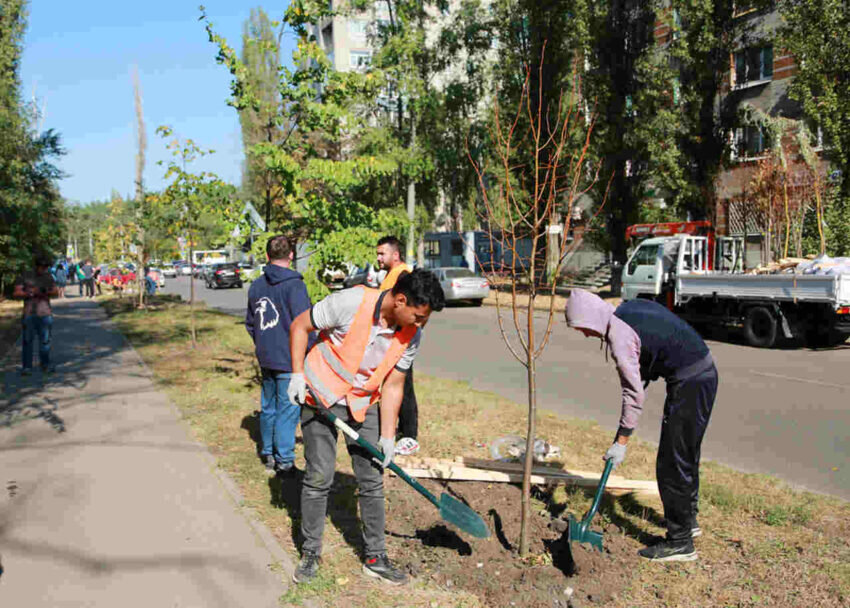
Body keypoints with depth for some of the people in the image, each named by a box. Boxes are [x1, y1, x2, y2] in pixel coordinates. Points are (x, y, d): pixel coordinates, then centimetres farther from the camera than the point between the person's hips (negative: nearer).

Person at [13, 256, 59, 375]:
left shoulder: (48, 277, 12)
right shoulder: (24, 277, 2)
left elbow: (56, 292, 10)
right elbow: (15, 294, 0)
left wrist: (46, 293, -10)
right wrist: (31, 293, -13)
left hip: (45, 315, 2)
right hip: (29, 314, -2)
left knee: (45, 341, 5)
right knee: (27, 341, -1)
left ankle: (45, 365, 16)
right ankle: (26, 367, 4)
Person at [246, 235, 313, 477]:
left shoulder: (256, 286, 8)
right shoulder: (294, 285, -15)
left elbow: (249, 323, 17)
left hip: (266, 360, 7)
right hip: (290, 360, -7)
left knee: (268, 408, 17)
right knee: (288, 410, 0)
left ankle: (268, 456, 27)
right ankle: (284, 461, 4)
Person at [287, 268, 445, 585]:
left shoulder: (411, 335, -11)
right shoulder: (351, 301, -26)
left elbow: (392, 386, -3)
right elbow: (299, 326, -12)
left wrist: (387, 436, -5)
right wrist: (298, 374, -16)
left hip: (364, 405, 4)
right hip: (320, 397, -4)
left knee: (372, 481, 5)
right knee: (318, 478, 0)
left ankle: (376, 558, 21)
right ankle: (310, 554, 20)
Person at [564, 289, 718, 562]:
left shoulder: (619, 334, -18)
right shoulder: (631, 307, 9)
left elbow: (634, 393, -17)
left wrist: (621, 442, -12)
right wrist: (644, 376, 15)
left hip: (689, 383, -10)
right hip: (704, 372, 10)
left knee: (672, 464, -2)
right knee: (686, 455, 22)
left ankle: (680, 543, 7)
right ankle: (688, 520, 38)